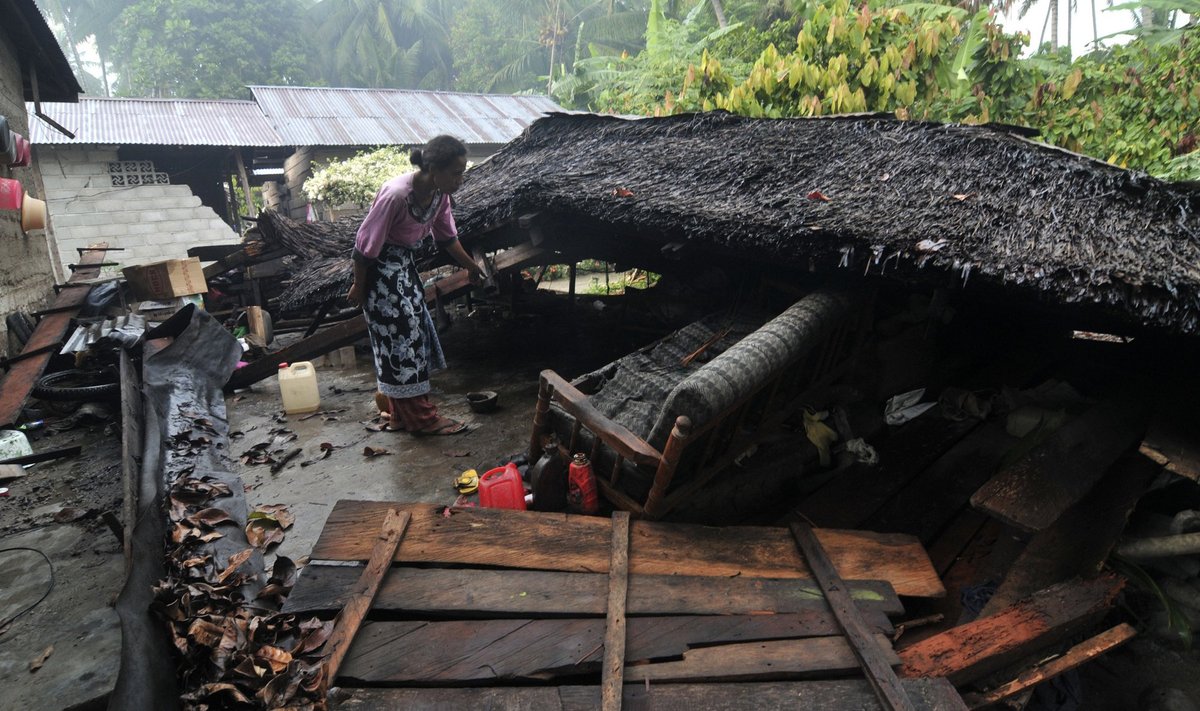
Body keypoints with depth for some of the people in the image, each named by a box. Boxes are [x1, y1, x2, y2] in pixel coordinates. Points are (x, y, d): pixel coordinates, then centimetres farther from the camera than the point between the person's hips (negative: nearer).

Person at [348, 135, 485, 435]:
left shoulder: (439, 193, -7)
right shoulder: (396, 194, -30)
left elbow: (446, 235, 11)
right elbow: (366, 245, -21)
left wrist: (470, 266, 21)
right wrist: (359, 286, -12)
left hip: (406, 264, 8)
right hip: (380, 268, -8)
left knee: (413, 330, 11)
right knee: (401, 337, -4)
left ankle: (401, 413, 23)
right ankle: (421, 417, 7)